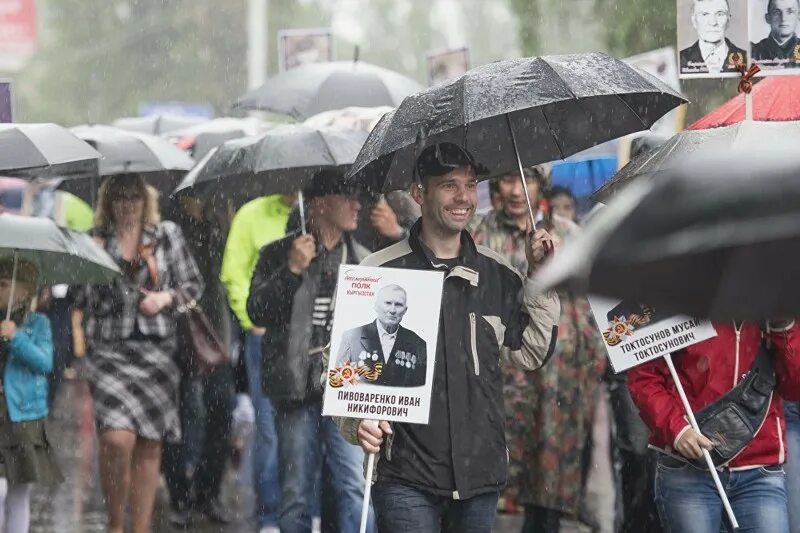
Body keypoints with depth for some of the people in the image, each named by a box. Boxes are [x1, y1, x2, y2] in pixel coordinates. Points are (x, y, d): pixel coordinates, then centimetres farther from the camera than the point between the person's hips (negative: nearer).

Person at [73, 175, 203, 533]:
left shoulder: (167, 235, 10)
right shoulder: (94, 241, 5)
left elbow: (193, 285, 12)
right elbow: (80, 298, 7)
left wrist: (166, 298, -3)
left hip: (156, 351, 2)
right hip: (109, 350, -2)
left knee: (149, 446, 4)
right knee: (117, 438, -19)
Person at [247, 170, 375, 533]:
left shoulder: (364, 261, 15)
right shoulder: (278, 255, 8)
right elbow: (257, 311, -3)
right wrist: (291, 270, -11)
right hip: (298, 389, -1)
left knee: (354, 488, -9)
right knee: (296, 493, 3)